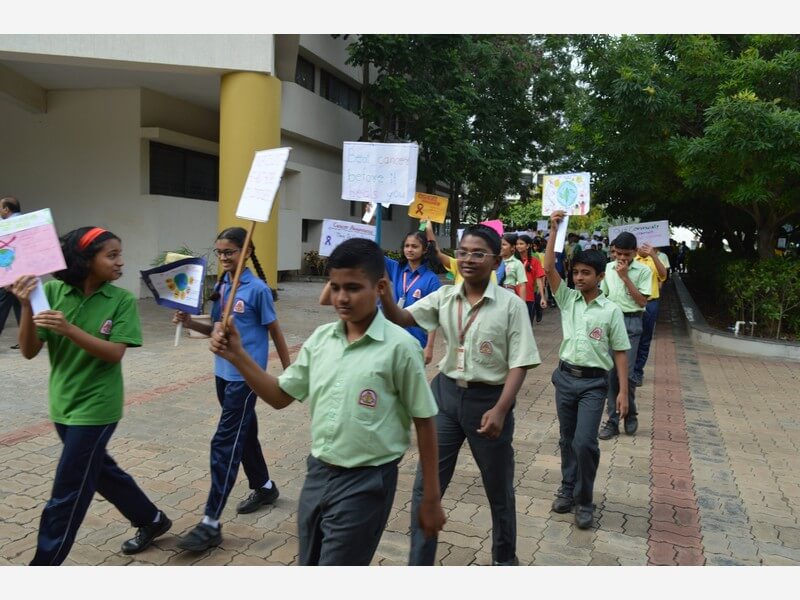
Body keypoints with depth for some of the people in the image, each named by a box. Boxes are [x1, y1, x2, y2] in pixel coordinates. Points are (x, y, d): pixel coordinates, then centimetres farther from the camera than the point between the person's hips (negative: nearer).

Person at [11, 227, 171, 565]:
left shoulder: (122, 300, -12)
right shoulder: (52, 291, -6)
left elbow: (114, 353, -20)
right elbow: (29, 352, -8)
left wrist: (69, 329, -32)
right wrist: (26, 307, -24)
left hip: (96, 407, -5)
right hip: (63, 404, 5)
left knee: (67, 495, 0)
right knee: (99, 471, 21)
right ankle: (152, 520, 43)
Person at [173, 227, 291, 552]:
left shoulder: (257, 288, -12)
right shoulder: (220, 286, 6)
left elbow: (275, 332, -6)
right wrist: (190, 323, -6)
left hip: (246, 375, -7)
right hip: (224, 372, 7)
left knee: (225, 443, -7)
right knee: (243, 434, 19)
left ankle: (211, 523, -1)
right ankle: (264, 488, 40)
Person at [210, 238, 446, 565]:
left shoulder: (399, 346, -15)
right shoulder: (320, 338, 0)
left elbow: (424, 422, -8)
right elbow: (281, 396, 9)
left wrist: (431, 499, -4)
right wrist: (237, 355, -4)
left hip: (366, 482, -6)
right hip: (317, 473, 6)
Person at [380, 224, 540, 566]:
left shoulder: (511, 304, -11)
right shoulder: (444, 297, -1)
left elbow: (520, 363, -11)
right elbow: (401, 319, -6)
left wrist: (500, 410, -20)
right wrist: (385, 296, -27)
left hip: (488, 399, -3)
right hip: (446, 394, 3)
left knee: (499, 489, 17)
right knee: (426, 486, 6)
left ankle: (504, 557, 44)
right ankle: (418, 563, 24)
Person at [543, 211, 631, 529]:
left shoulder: (611, 310, -4)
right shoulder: (567, 300, 2)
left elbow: (620, 353, -1)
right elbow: (548, 269, -9)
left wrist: (623, 392, -5)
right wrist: (554, 230, -14)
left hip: (594, 383, -3)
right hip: (565, 377, 3)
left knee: (584, 442, -9)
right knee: (567, 440, 14)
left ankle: (584, 502, 9)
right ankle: (568, 490, 31)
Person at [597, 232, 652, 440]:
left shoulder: (643, 271, -3)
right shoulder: (608, 268, 7)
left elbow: (642, 301, -9)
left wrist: (625, 277, -13)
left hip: (631, 323, -3)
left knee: (626, 373, -6)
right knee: (610, 372, 3)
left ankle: (630, 415, 19)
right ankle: (612, 420, 12)